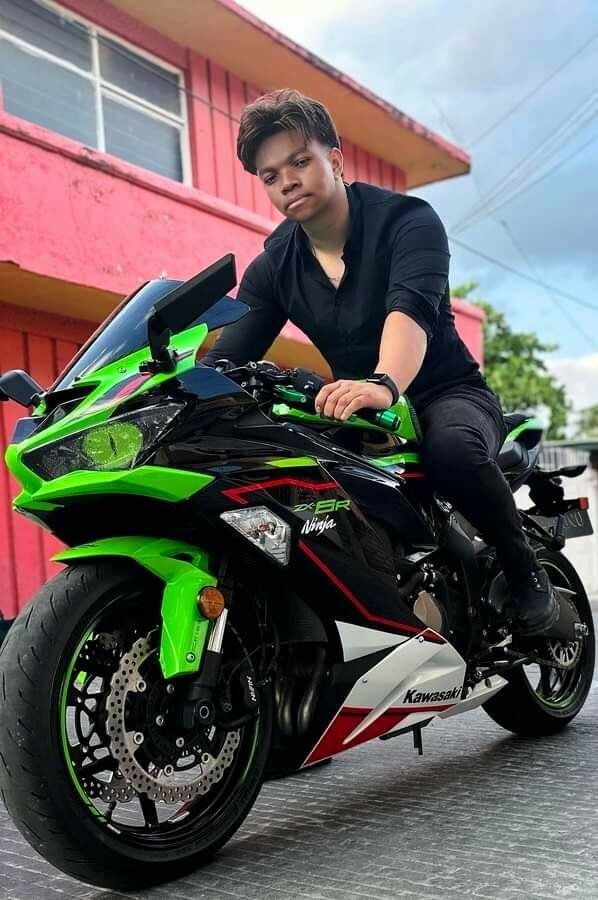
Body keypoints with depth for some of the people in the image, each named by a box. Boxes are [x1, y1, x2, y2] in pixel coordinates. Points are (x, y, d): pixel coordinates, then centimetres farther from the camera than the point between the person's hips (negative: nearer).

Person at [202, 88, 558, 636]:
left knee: (452, 448, -39)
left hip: (447, 394, -4)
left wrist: (384, 384, -53)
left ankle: (528, 573, -13)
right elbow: (227, 356, -5)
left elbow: (412, 307, -32)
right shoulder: (272, 268, 4)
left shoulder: (407, 219, -12)